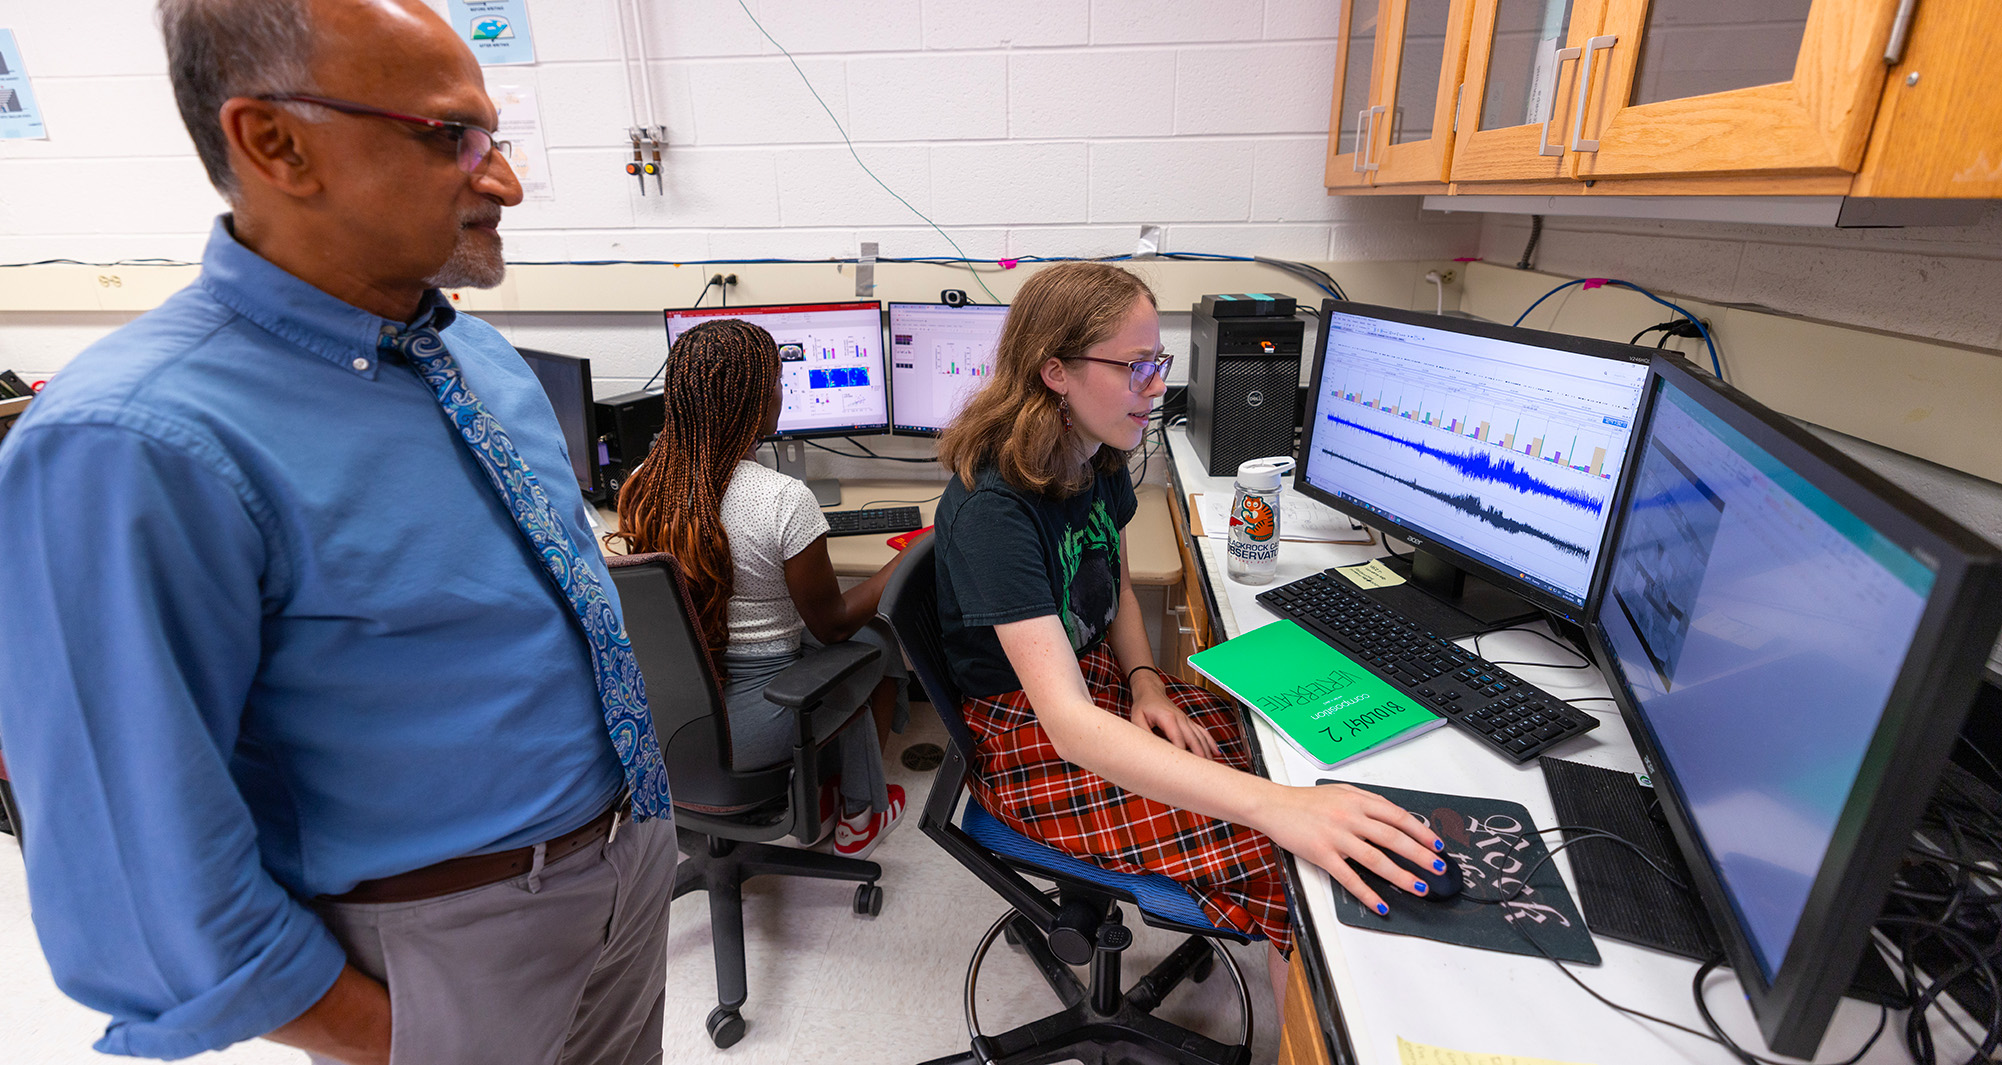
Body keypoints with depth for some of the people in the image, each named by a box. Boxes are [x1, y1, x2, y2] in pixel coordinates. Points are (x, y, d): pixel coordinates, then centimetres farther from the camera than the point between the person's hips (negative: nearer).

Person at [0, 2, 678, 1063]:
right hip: (457, 937, -6)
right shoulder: (135, 451, -25)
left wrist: (642, 806, 12)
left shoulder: (488, 361, -1)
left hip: (637, 848, 7)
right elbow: (151, 872, -21)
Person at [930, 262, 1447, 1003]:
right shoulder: (992, 509, -28)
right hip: (1026, 739, -7)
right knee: (1282, 861, -16)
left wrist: (1144, 680, -4)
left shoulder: (1099, 460, -2)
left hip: (1101, 680, 8)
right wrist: (1275, 807, -44)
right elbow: (1068, 722, -36)